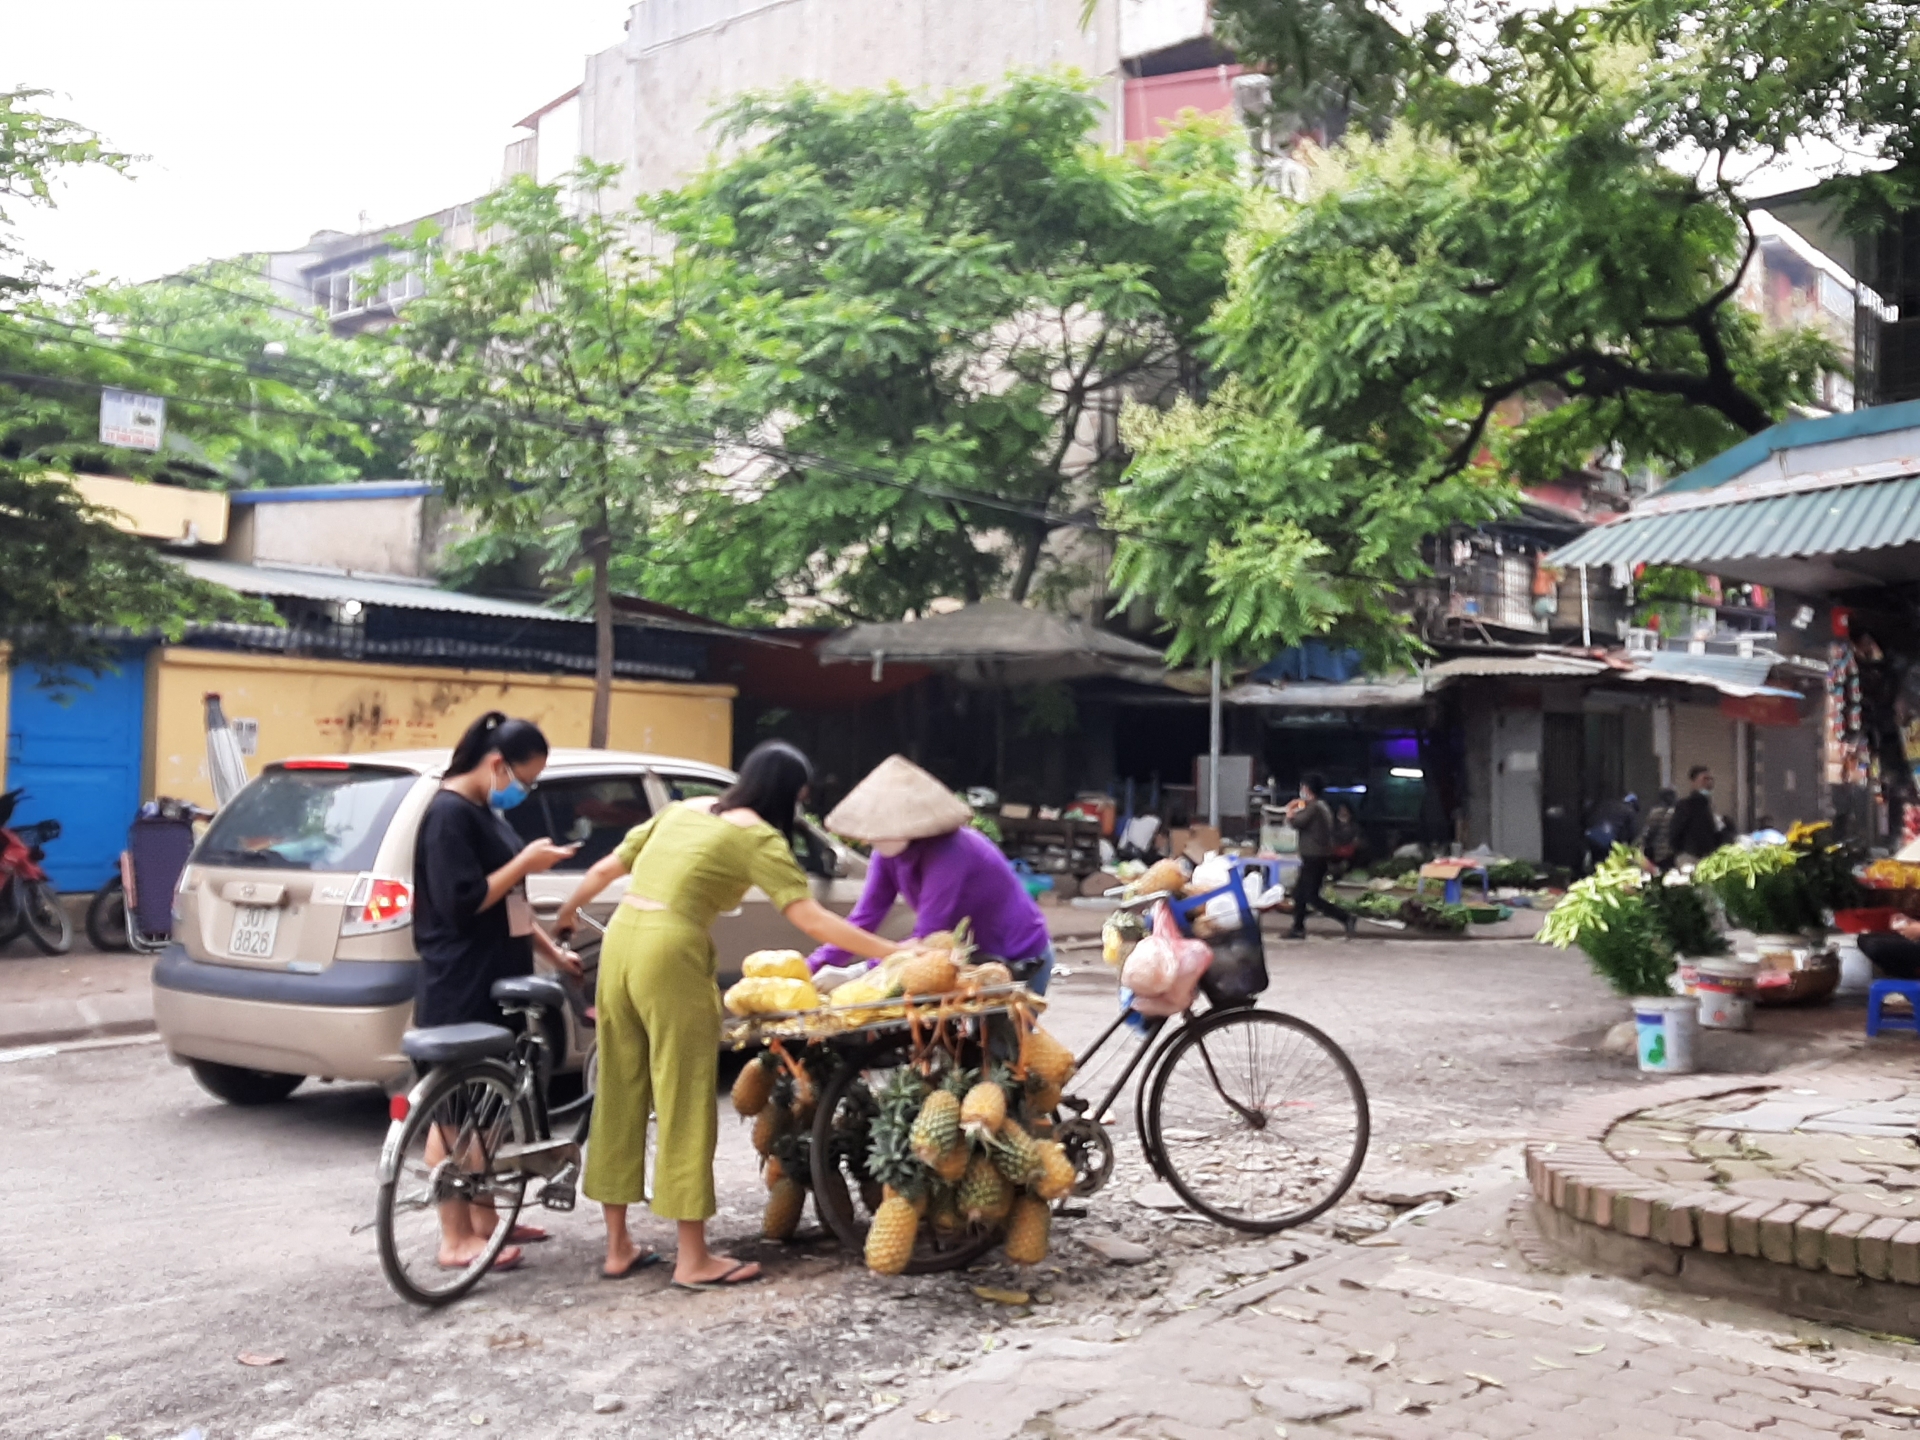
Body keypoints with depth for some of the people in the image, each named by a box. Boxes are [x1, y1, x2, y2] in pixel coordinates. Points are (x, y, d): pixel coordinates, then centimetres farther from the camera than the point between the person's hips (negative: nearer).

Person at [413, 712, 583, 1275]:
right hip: (457, 990, -10)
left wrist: (551, 950, 14)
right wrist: (525, 862, -18)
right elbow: (461, 902, -22)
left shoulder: (484, 812, 14)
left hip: (493, 982, 10)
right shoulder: (449, 814, -16)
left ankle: (485, 1220, 25)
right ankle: (456, 1238, 5)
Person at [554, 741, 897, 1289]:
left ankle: (618, 1247, 22)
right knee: (684, 1104, 1)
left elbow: (608, 868, 22)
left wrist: (566, 914, 38)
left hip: (620, 938, 8)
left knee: (620, 1097, 13)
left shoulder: (683, 810, 19)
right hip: (670, 950, -8)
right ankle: (693, 1259, 8)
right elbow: (811, 918, -8)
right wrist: (893, 952, -5)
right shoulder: (759, 837, -2)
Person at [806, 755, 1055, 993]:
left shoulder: (947, 854, -33)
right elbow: (864, 917, -8)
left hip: (1020, 964, -8)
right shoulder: (890, 854, -8)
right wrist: (813, 967, -20)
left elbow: (925, 939, -35)